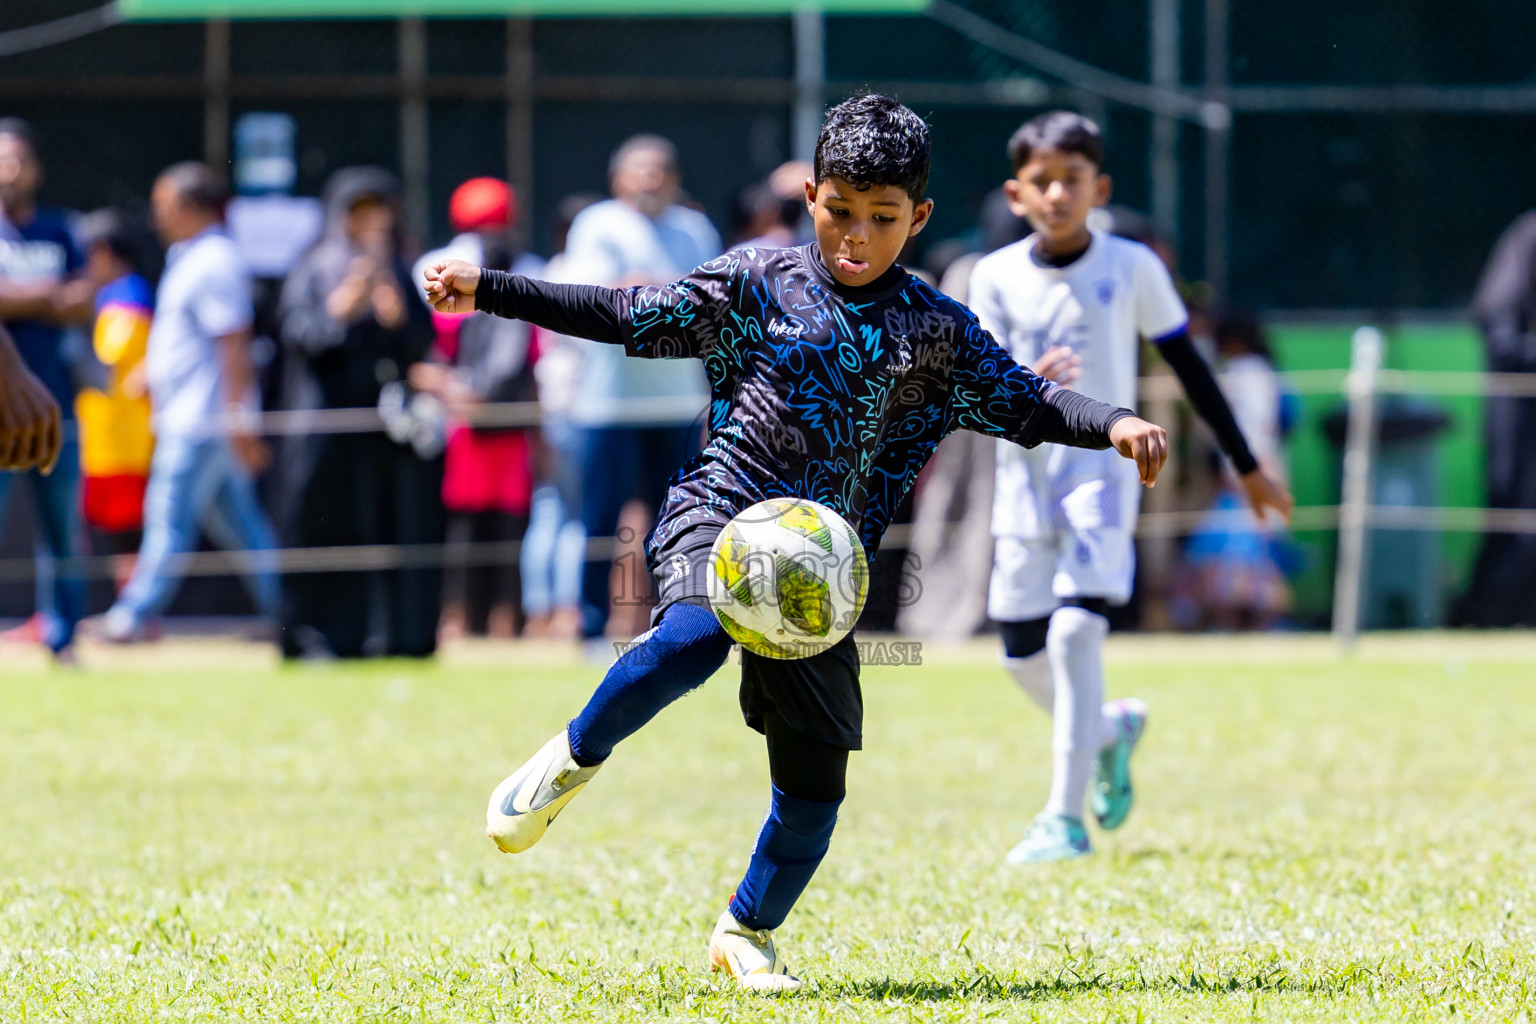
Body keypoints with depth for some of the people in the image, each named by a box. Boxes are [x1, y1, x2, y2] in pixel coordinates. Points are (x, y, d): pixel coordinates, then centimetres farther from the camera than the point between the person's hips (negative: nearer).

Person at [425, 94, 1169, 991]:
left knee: (816, 778, 2)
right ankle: (574, 759, -12)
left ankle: (749, 932, 26)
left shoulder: (937, 331, 8)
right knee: (694, 634, -37)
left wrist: (1114, 425, -9)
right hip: (721, 510, -3)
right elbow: (625, 318, 10)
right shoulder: (756, 284, 5)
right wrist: (487, 291, 6)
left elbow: (1024, 405, 10)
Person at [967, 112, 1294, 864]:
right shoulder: (996, 278, 1)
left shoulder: (1132, 268, -2)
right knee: (1024, 653, 4)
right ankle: (1111, 729, 36)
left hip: (1102, 470, -3)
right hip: (1023, 474, 3)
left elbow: (1189, 368, 7)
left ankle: (1065, 817, -13)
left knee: (1075, 630, -18)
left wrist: (1247, 466, 13)